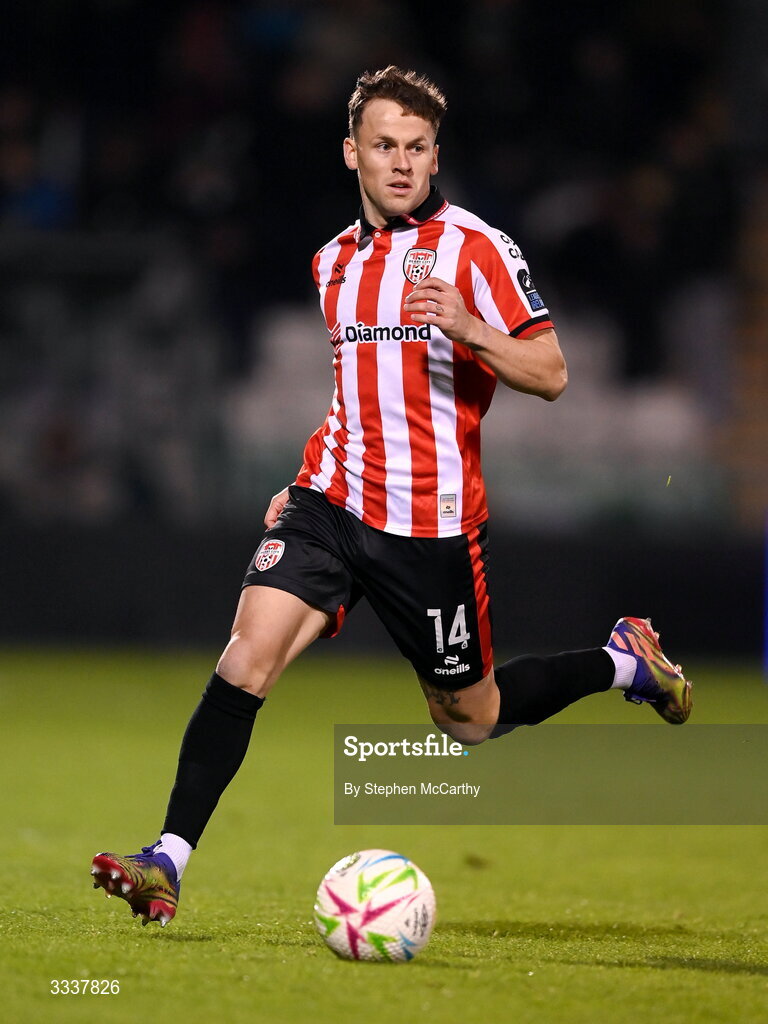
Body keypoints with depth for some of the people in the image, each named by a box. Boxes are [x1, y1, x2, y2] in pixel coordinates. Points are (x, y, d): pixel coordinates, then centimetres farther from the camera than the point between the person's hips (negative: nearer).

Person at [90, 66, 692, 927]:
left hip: (431, 523, -4)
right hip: (333, 502, 4)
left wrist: (466, 326, -26)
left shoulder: (474, 248, -6)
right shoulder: (333, 261, 14)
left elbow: (549, 376, -10)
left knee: (470, 720, 8)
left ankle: (623, 661, 33)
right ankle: (167, 864, -21)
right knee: (249, 650, -17)